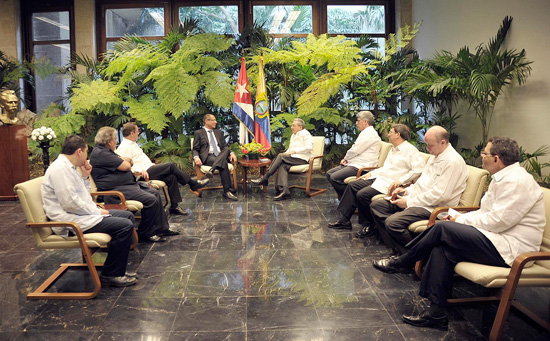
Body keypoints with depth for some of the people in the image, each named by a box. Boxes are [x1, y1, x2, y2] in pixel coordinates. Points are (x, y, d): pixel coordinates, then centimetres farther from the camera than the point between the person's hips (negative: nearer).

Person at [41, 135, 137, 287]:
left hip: (80, 214, 11)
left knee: (128, 216, 11)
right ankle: (110, 275, -9)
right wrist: (97, 211, -15)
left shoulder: (69, 167, 15)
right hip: (70, 222, -11)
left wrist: (85, 177, 10)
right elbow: (70, 203, -24)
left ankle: (117, 269, 12)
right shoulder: (60, 169, -17)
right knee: (125, 226, -20)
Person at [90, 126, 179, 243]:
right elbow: (126, 166, -18)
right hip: (116, 189, -12)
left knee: (155, 193, 10)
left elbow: (130, 161, 18)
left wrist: (122, 159, -3)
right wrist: (125, 161, 4)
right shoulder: (100, 153, -16)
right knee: (151, 200, -21)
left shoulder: (105, 151, 18)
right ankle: (145, 234, -6)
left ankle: (162, 228, 15)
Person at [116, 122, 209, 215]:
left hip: (149, 168, 10)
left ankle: (174, 206, -5)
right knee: (171, 165, -14)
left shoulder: (132, 144, 23)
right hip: (145, 173, -10)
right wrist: (141, 171, -29)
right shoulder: (124, 147, -9)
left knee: (171, 177, -7)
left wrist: (154, 165, 16)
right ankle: (193, 184, 0)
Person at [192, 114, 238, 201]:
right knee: (224, 164, -33)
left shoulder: (219, 132, 26)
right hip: (207, 157, -5)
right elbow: (195, 149, 5)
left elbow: (225, 146, 19)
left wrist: (231, 153, -4)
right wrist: (196, 157, -19)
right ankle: (227, 191, -36)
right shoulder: (199, 133, 11)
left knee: (227, 150, -28)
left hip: (220, 155, 5)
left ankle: (212, 170, -40)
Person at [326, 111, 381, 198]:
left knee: (334, 177, -24)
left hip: (360, 167, -11)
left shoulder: (369, 133, -13)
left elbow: (355, 150, -17)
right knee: (329, 174, 5)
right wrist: (346, 159, 7)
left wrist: (346, 158, 2)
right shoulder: (367, 132, 22)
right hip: (354, 164, 11)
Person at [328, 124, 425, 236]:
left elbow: (419, 169, -20)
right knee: (352, 185, 2)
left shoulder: (410, 150, -10)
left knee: (362, 194, -25)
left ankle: (369, 225, -6)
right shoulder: (393, 149, 21)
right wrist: (371, 173, 16)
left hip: (390, 184, -10)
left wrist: (400, 181, -24)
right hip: (379, 178, 10)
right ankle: (344, 220, 4)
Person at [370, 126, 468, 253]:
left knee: (393, 222, -29)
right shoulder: (434, 156, 13)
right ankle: (396, 249, -3)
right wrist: (407, 191, 8)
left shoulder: (453, 162, -18)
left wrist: (409, 202, -18)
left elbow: (440, 195, -23)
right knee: (376, 205, 3)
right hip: (417, 197, 11)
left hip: (432, 208, -11)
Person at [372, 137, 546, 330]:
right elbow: (487, 212, 19)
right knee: (442, 246, -11)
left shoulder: (517, 181, -16)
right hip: (497, 241, 10)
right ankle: (436, 314, -13)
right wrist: (459, 218, 3)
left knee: (444, 228, -18)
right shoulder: (503, 178, 16)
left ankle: (403, 262, 3)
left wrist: (461, 220, -9)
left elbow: (498, 221, -21)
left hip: (509, 249, -10)